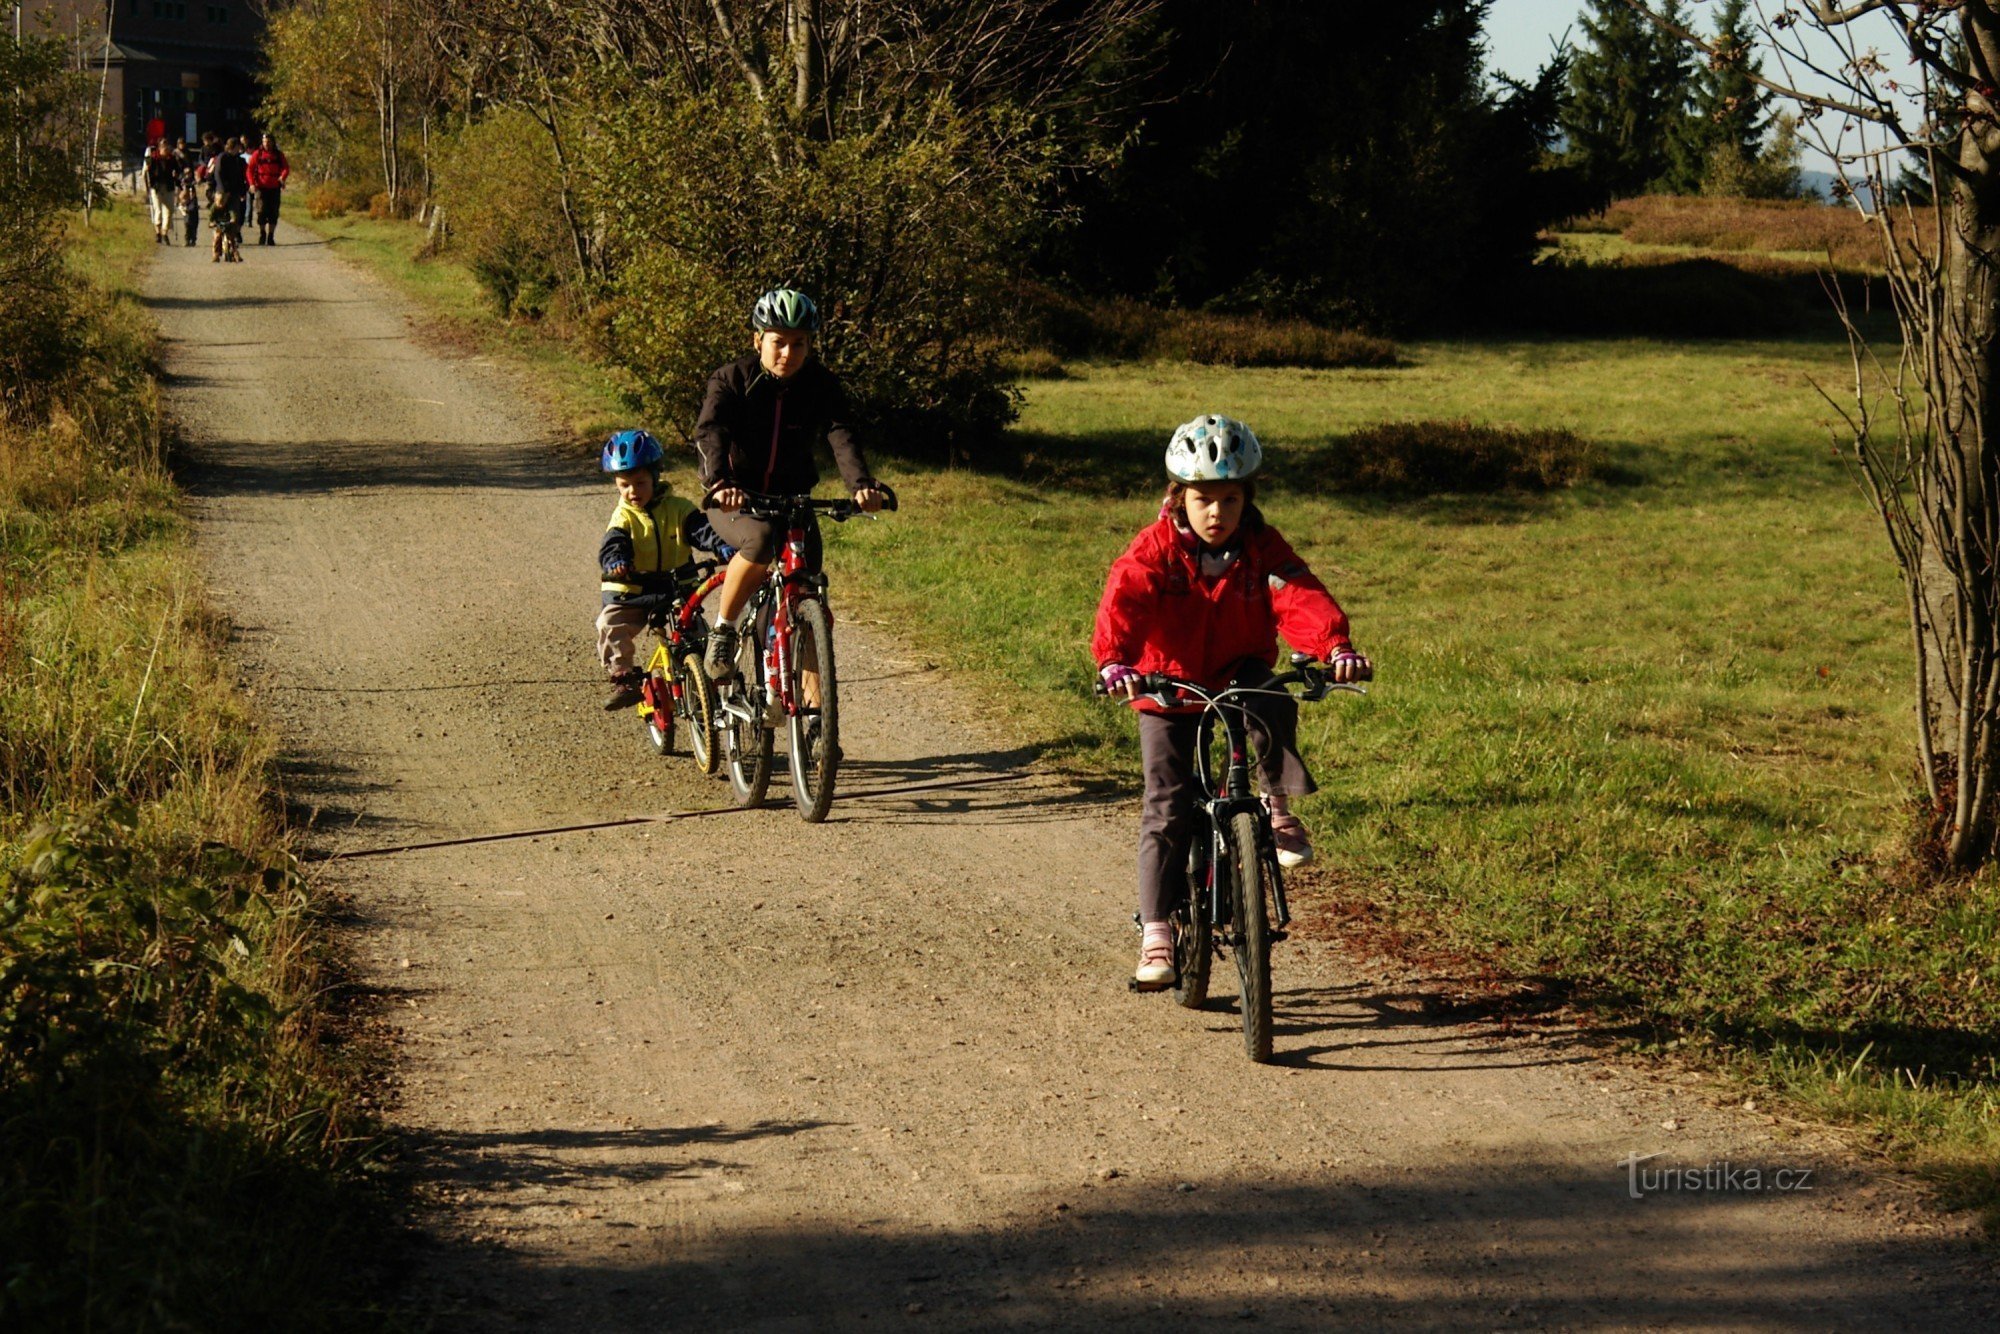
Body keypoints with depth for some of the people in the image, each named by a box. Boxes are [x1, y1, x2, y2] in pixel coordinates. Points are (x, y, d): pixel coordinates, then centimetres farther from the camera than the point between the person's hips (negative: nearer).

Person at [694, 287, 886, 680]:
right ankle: (722, 630, -16)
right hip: (733, 500, -3)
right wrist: (720, 483, -51)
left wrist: (862, 484, -44)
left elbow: (841, 436, -23)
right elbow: (710, 432, -30)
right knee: (761, 538, -36)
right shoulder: (732, 379, -13)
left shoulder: (821, 385, -7)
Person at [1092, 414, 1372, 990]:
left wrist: (1336, 646, -45)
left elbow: (1299, 598, -25)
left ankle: (1279, 806, -13)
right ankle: (1156, 932, -4)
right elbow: (1123, 602, -29)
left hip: (1239, 676, 1)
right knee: (1166, 808, -8)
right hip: (1168, 687, -1)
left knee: (1273, 705, -35)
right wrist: (1115, 662, -49)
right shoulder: (1156, 549, -14)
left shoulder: (1263, 550, -10)